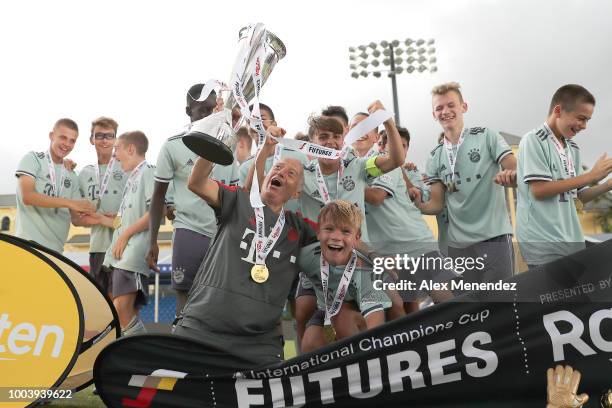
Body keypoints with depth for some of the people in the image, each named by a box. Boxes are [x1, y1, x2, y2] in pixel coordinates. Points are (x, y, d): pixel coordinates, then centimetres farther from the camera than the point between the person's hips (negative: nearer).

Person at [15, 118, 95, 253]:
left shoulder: (71, 176, 15)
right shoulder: (33, 159, 1)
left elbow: (76, 218, 12)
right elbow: (27, 196, -14)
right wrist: (69, 202, -19)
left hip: (56, 249, 6)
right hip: (30, 243, -6)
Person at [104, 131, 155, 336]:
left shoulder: (148, 171, -3)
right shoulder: (131, 178, 24)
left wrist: (125, 235, -13)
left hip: (134, 249, -9)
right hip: (120, 253, 9)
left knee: (121, 310, -16)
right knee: (128, 312, 8)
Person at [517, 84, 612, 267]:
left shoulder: (573, 148, 12)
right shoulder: (534, 140, -8)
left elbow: (577, 196, 17)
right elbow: (538, 190, -18)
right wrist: (591, 175, -13)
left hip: (572, 240, 7)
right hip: (544, 244, -7)